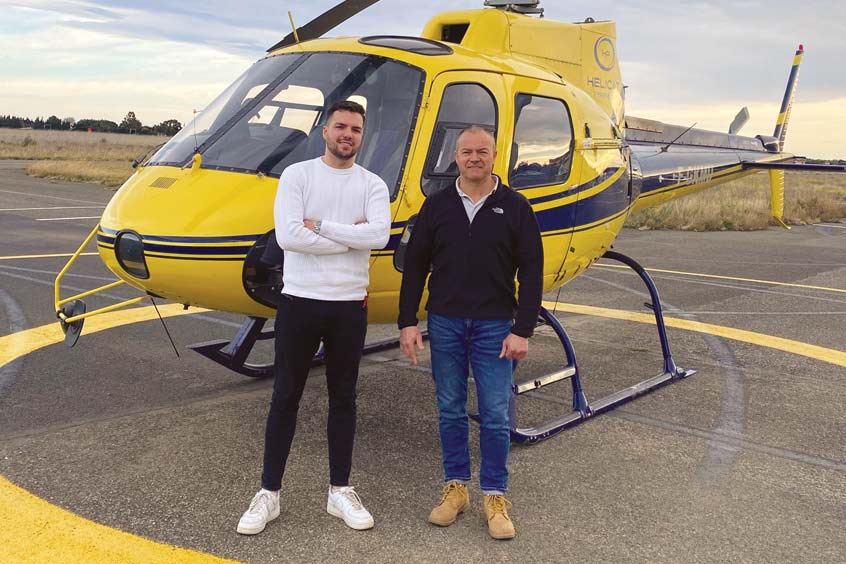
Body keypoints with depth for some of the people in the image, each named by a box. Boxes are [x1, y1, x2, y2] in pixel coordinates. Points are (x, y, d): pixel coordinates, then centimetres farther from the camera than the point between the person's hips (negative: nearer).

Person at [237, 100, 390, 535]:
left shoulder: (372, 185, 3)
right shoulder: (297, 175, -2)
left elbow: (379, 235, -16)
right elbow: (288, 236, -17)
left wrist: (320, 226, -16)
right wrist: (351, 236, -12)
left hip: (350, 305, 2)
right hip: (299, 301, -2)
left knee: (343, 399, 11)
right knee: (285, 397, 6)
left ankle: (340, 491, 24)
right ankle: (269, 493, 18)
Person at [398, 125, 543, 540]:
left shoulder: (514, 207, 0)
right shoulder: (437, 205, 5)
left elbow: (531, 272, -2)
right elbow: (415, 266, 7)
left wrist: (523, 330, -8)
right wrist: (407, 322, 0)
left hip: (494, 326, -2)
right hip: (444, 323, 2)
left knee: (495, 415, 2)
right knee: (450, 411, 10)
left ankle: (495, 497, 15)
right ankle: (456, 487, 24)